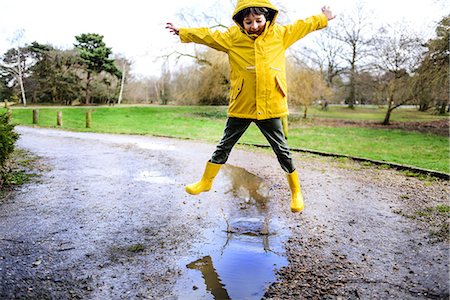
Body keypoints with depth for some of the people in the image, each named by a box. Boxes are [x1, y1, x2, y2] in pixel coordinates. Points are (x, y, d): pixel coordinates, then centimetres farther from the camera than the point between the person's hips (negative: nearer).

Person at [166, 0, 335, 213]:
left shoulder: (280, 35, 5)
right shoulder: (233, 37, 0)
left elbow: (301, 26, 18)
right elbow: (207, 35, 6)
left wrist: (323, 19, 28)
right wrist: (182, 32, 8)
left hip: (270, 107, 0)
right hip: (241, 107, 0)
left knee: (282, 151, 7)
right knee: (224, 146, 13)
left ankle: (296, 191, 23)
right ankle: (206, 182, 30)